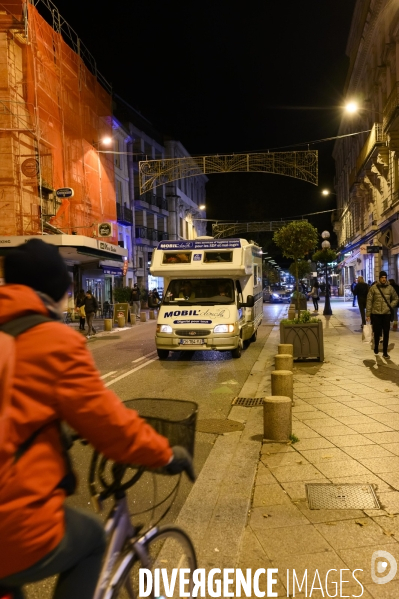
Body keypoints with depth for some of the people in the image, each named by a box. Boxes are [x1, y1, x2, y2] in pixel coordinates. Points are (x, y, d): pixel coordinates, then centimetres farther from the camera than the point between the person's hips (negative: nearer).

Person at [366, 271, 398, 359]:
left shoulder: (390, 288, 1)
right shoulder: (373, 288, -5)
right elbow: (369, 301, -4)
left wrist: (390, 306, -3)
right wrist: (368, 314, -6)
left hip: (386, 314, 1)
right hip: (376, 314, -1)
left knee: (386, 333, 3)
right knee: (377, 332, 10)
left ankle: (385, 352, 9)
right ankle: (376, 348, 31)